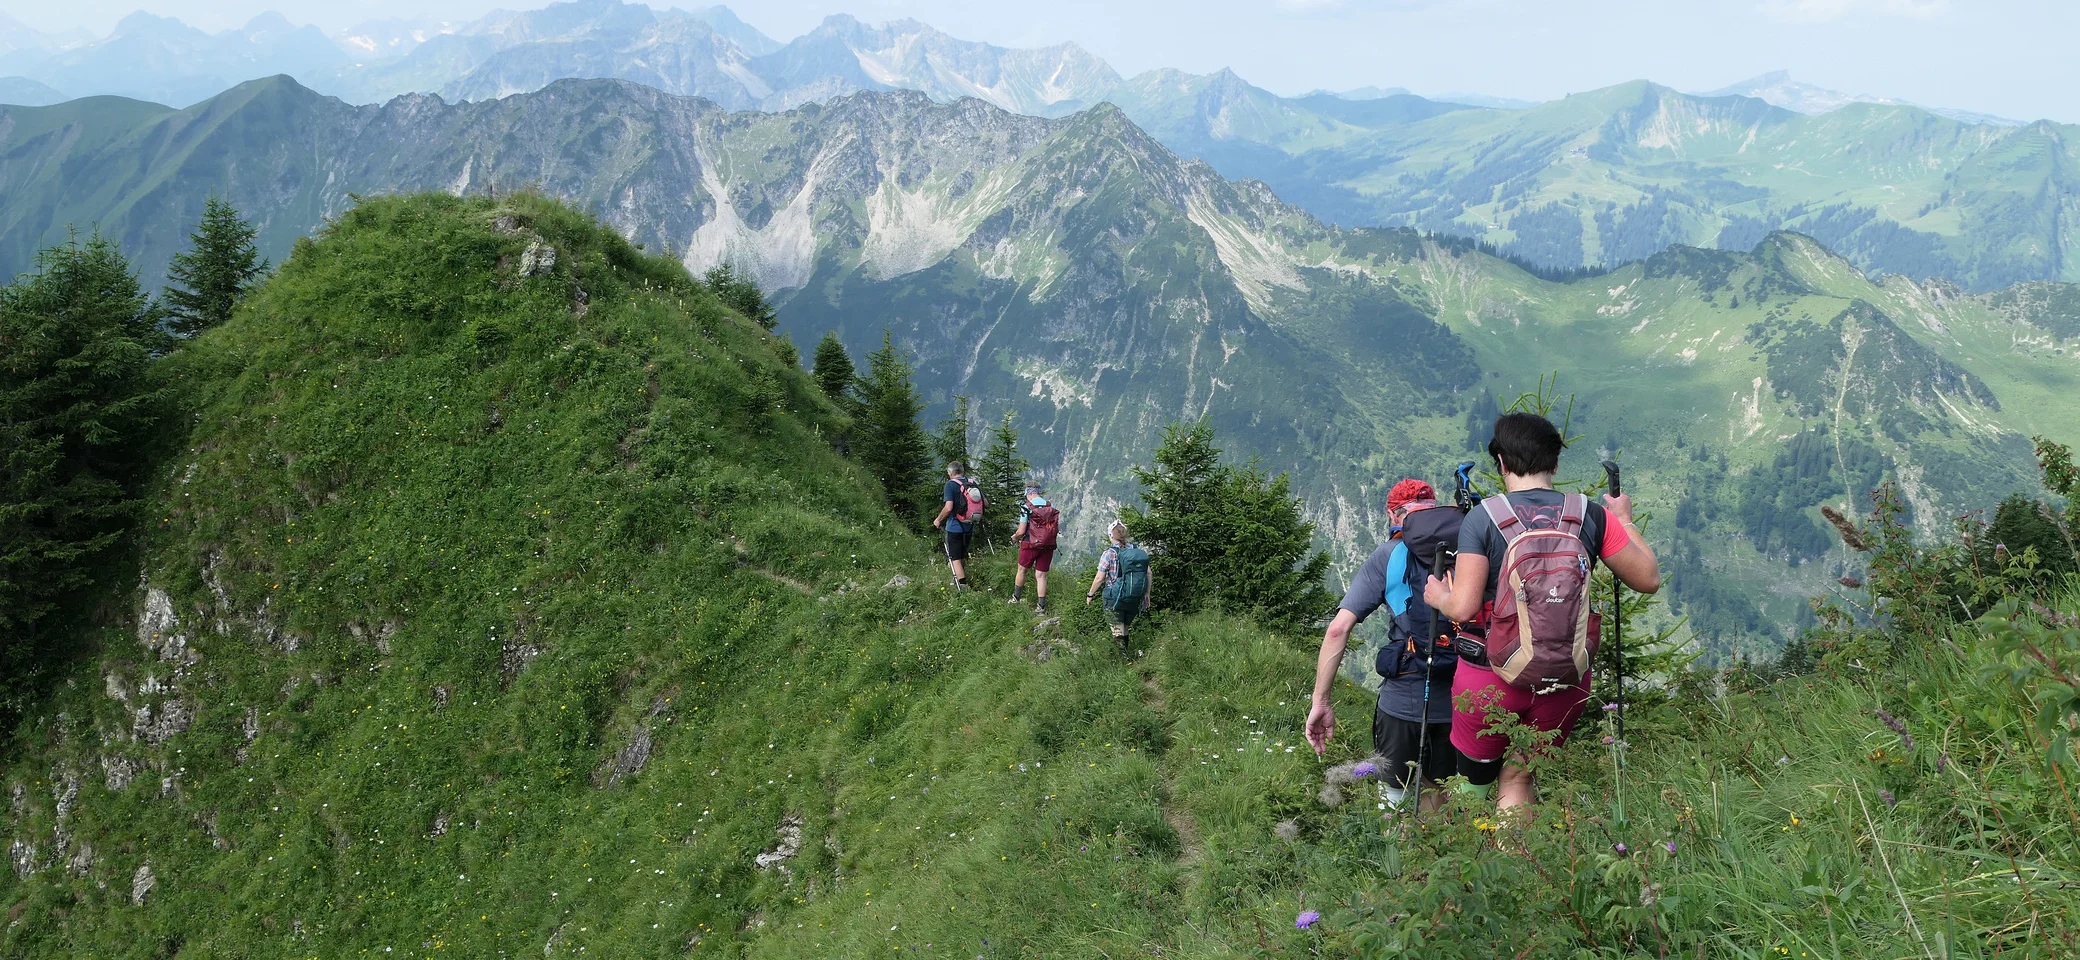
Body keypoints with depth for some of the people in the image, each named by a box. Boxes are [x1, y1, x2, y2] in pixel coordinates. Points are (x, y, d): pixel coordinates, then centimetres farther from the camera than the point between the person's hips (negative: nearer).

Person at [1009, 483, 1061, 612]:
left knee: (1022, 570, 16)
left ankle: (1015, 598, 27)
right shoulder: (1052, 507, 4)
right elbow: (1057, 530, 7)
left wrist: (1015, 537, 11)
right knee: (1041, 575, 7)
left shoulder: (1026, 507, -10)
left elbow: (1021, 531, -10)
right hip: (1048, 546, 4)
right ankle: (1041, 606, 4)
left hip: (1031, 545, -4)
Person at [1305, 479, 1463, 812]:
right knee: (1437, 794, 22)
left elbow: (1338, 629, -7)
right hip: (1462, 703, 3)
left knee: (1392, 800, 14)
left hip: (1404, 700, -3)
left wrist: (1320, 702, -3)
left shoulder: (1389, 556, -1)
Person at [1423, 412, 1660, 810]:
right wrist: (1625, 521, 20)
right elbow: (1649, 579, 6)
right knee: (1518, 778, 18)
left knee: (1475, 778, 17)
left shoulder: (1482, 519, -11)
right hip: (1566, 680, 3)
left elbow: (1463, 608, -15)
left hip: (1492, 676, -3)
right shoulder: (1592, 516, -3)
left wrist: (1439, 597, 8)